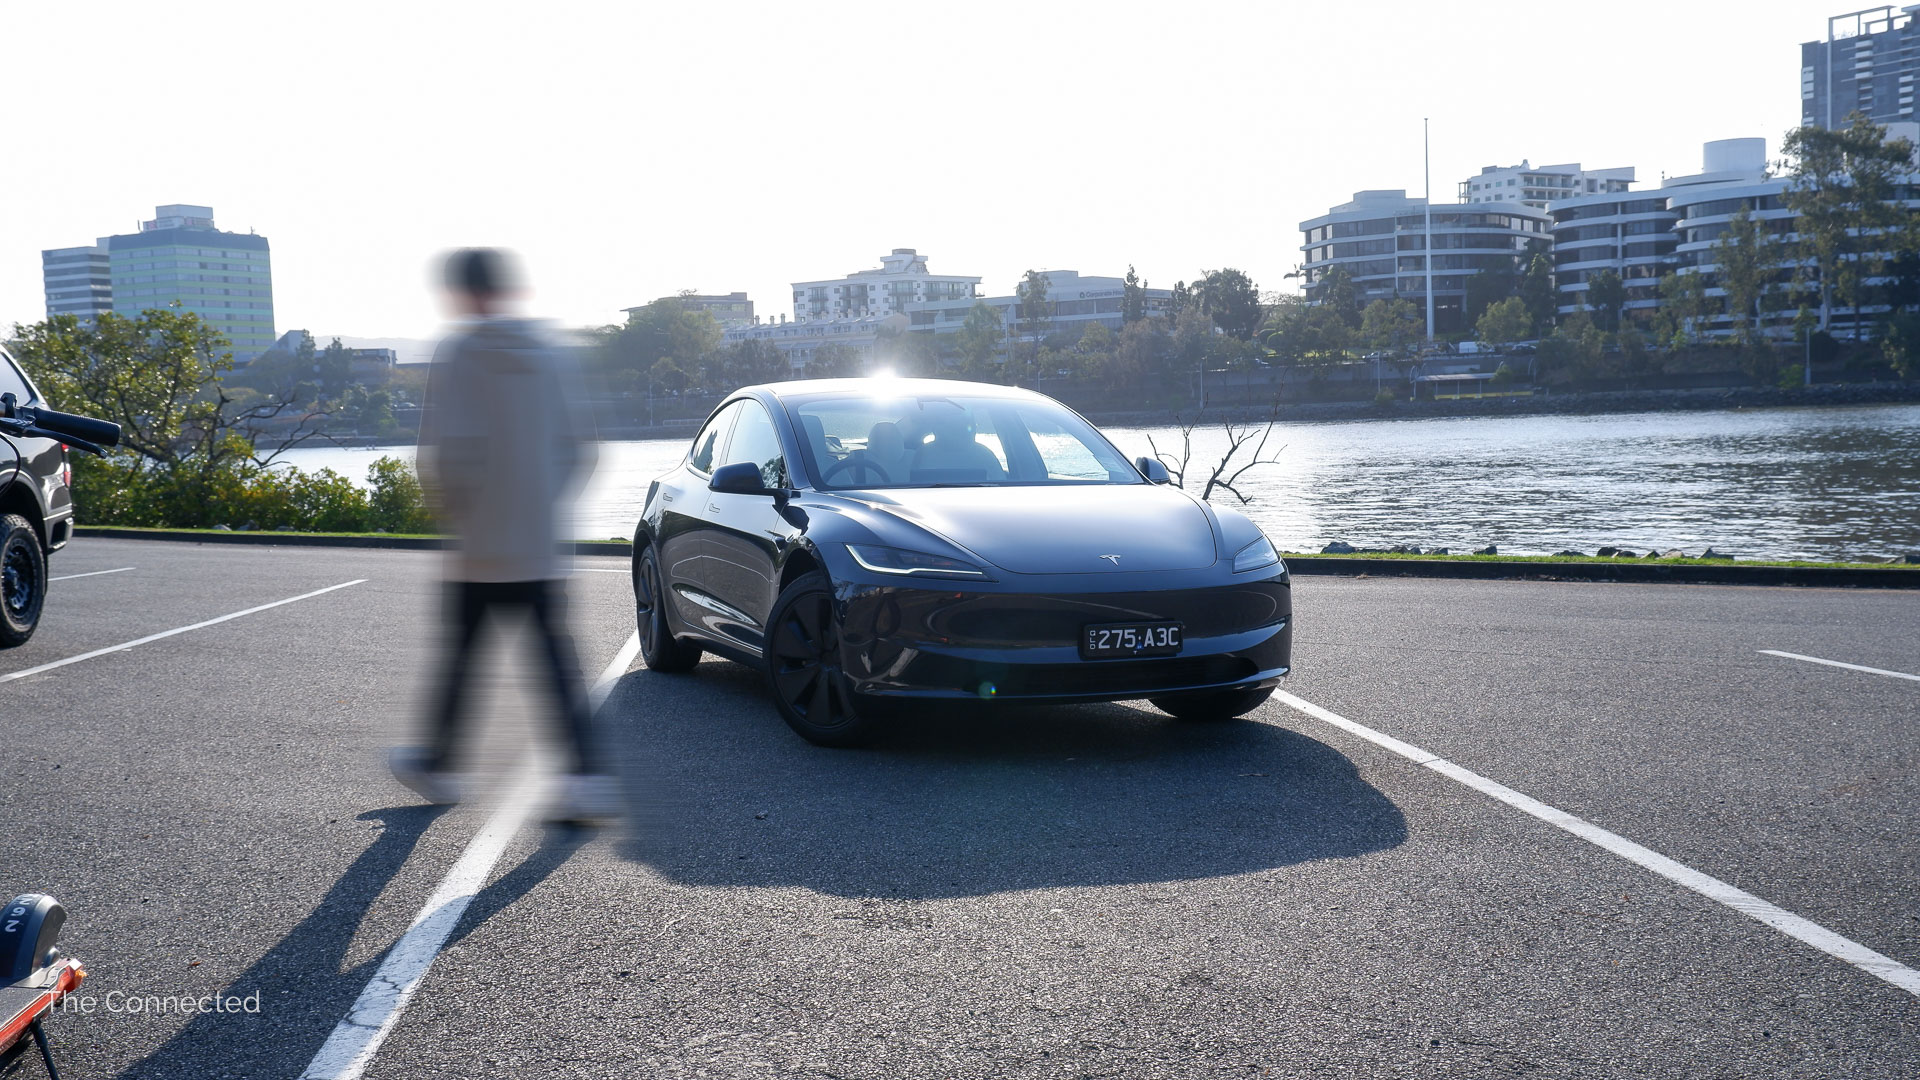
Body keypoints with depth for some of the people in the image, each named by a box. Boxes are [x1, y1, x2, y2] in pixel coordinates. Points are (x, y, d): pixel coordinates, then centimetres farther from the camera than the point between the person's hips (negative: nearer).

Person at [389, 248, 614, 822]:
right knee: (557, 658, 3)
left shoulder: (457, 355, -9)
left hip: (480, 544, -4)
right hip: (541, 543, 4)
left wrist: (451, 510, -2)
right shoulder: (546, 354, 7)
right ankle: (586, 775, -4)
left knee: (461, 652, 9)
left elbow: (444, 451, -17)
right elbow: (576, 448, 8)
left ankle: (437, 764, 24)